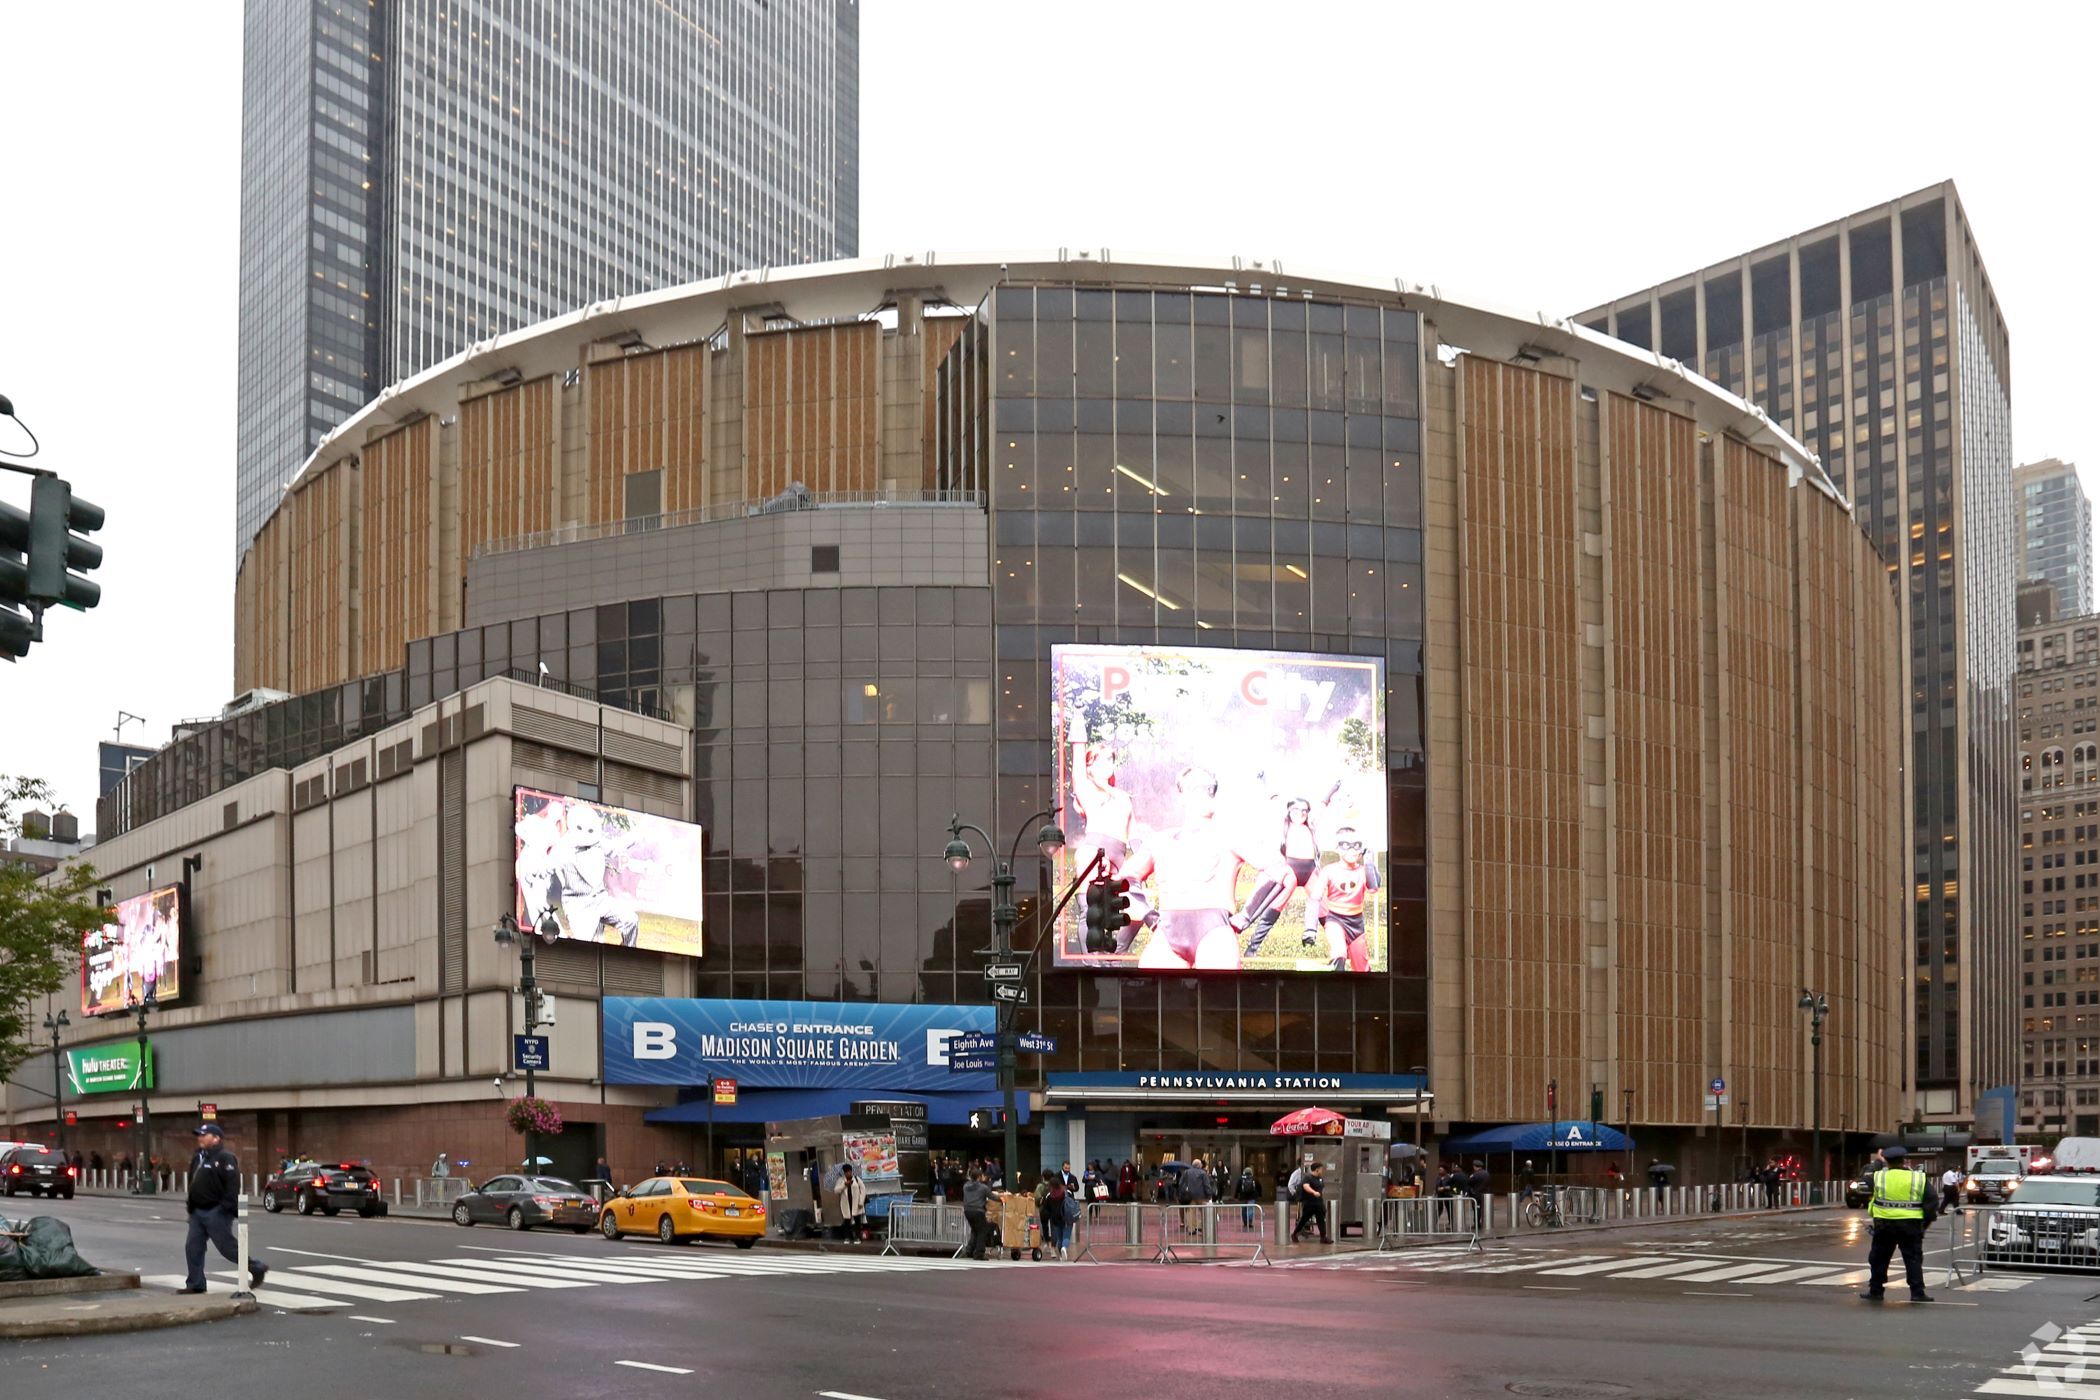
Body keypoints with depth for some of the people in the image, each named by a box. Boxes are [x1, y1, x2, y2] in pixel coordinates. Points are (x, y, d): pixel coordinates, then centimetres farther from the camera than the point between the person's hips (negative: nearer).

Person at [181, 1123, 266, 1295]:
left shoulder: (224, 1158, -12)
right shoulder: (199, 1158, 16)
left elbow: (233, 1184, -20)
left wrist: (228, 1207, -25)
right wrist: (191, 1208, 19)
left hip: (216, 1212, -9)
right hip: (198, 1212, 9)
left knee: (227, 1247, -5)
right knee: (192, 1247, 4)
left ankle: (256, 1269, 9)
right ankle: (195, 1284, 9)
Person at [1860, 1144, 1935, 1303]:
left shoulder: (1878, 1177, -2)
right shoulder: (1919, 1179, -3)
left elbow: (1866, 1177, 21)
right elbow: (1932, 1203, -3)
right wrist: (1925, 1222, 7)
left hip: (1884, 1224, 1)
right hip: (1910, 1225, -1)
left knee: (1879, 1259, 12)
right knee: (1913, 1259, 5)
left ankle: (1875, 1291, 16)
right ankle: (1917, 1292, 0)